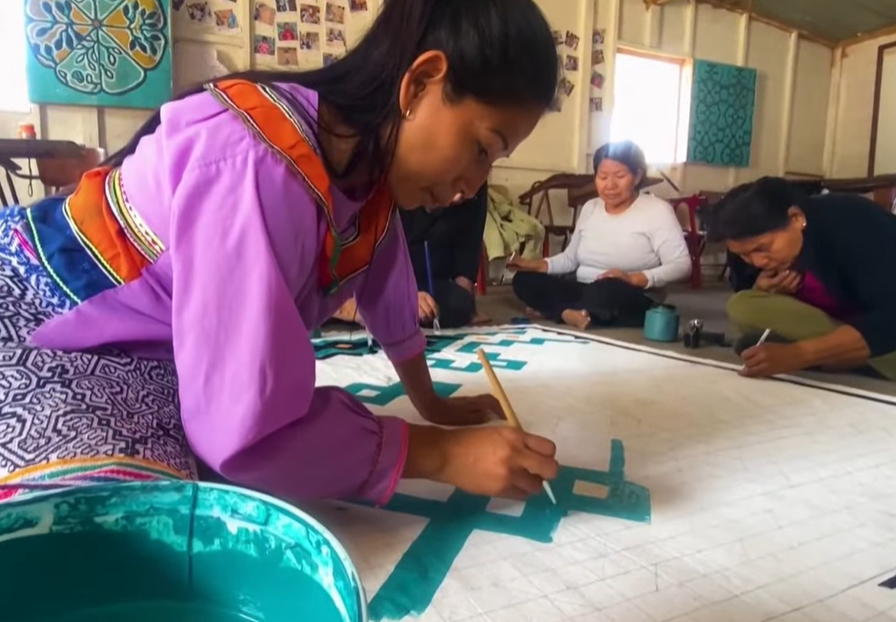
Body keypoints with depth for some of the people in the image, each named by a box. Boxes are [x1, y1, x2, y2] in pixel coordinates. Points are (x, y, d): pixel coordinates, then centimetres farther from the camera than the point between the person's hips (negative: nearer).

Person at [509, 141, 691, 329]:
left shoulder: (658, 210, -8)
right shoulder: (590, 208, 10)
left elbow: (682, 265, -15)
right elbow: (570, 257, 15)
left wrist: (635, 279, -29)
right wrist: (539, 265, -4)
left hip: (632, 301, -6)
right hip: (585, 292, 6)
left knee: (608, 288, -41)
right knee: (524, 280, -11)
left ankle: (560, 311, -18)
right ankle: (570, 313, -31)